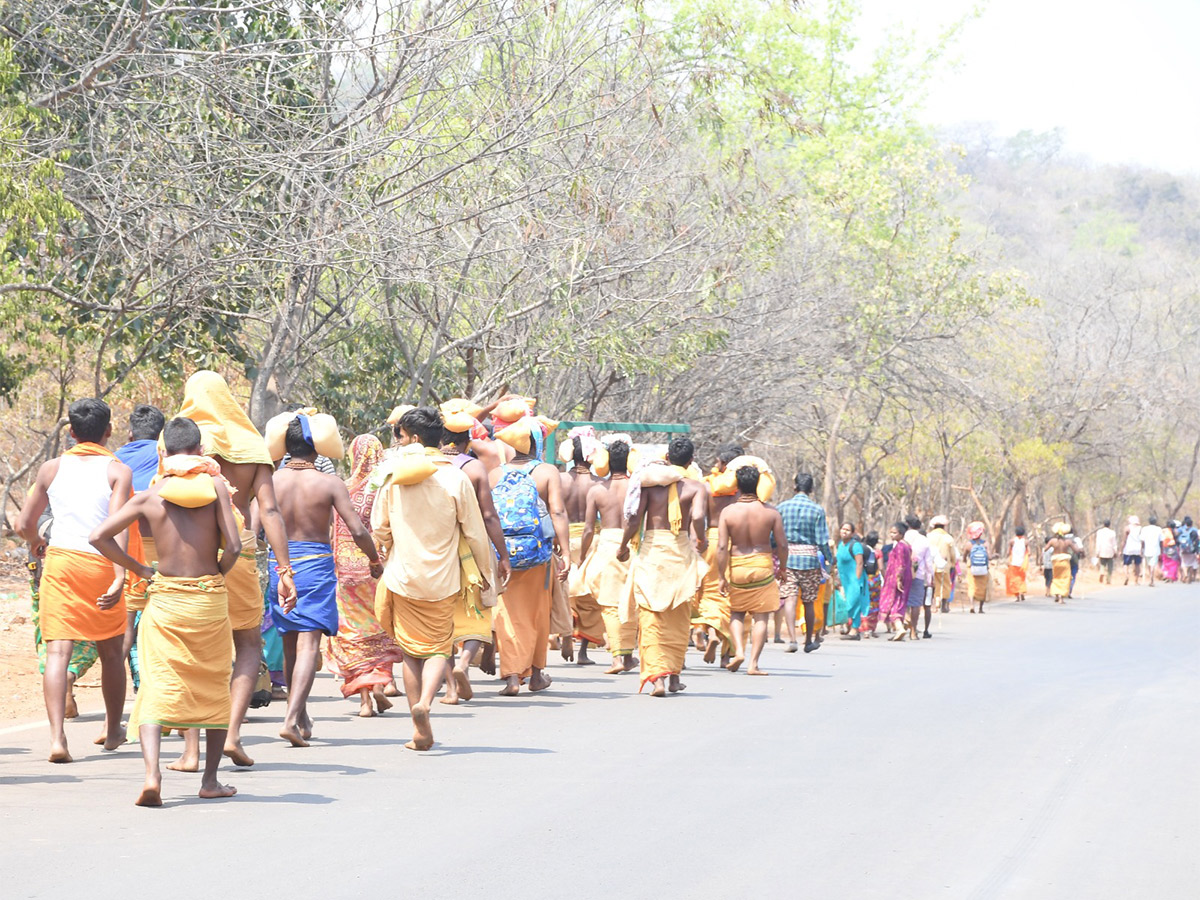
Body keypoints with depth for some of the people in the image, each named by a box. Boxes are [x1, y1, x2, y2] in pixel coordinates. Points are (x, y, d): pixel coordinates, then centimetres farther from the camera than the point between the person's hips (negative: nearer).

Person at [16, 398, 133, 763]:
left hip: (59, 560, 1)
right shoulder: (118, 471, -2)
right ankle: (113, 730, 33)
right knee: (111, 651, 17)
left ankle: (57, 736, -22)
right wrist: (119, 579, -22)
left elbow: (24, 524, 9)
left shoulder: (52, 468, 6)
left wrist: (36, 542, 32)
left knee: (58, 651, -6)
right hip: (100, 566, -1)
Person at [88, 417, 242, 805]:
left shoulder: (150, 496, 0)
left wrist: (142, 571, 5)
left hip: (165, 597, 0)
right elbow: (233, 545, -11)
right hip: (210, 598, 0)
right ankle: (210, 780, 22)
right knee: (215, 688, 16)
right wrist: (215, 577, 8)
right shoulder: (214, 486, -4)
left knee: (157, 687, -2)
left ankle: (152, 774, -23)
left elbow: (99, 536, -3)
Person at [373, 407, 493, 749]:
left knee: (411, 650, 10)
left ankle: (421, 731, 6)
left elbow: (379, 528, 4)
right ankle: (425, 700, -18)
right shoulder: (454, 477, -8)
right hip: (442, 579, -1)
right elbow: (474, 531, -3)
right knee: (438, 647, 11)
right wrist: (483, 572, 11)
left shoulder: (394, 476, -4)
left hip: (402, 577, 1)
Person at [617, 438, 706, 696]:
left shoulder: (649, 482, 2)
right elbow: (697, 517, -17)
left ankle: (656, 676, -17)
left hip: (651, 550, 0)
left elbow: (635, 520, -5)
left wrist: (623, 546, 10)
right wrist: (700, 541, 3)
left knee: (650, 617, -2)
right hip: (681, 551, 0)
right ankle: (674, 676, 21)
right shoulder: (695, 487, 0)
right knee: (678, 618, 15)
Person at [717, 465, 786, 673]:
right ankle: (753, 663, -1)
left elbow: (722, 547, -9)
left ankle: (738, 650, 0)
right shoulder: (770, 512, -6)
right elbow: (782, 544, -2)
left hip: (736, 566, 1)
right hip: (763, 565, -1)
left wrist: (721, 576, -3)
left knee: (736, 612, 19)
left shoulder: (728, 512, -6)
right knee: (761, 617, 4)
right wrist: (782, 568, 13)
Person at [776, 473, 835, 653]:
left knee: (789, 599, -5)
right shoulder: (817, 510, -4)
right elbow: (822, 541, -4)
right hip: (809, 557, 0)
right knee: (808, 602, 11)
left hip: (787, 557, 0)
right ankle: (809, 641, 21)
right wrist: (830, 558, 10)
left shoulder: (783, 507, 0)